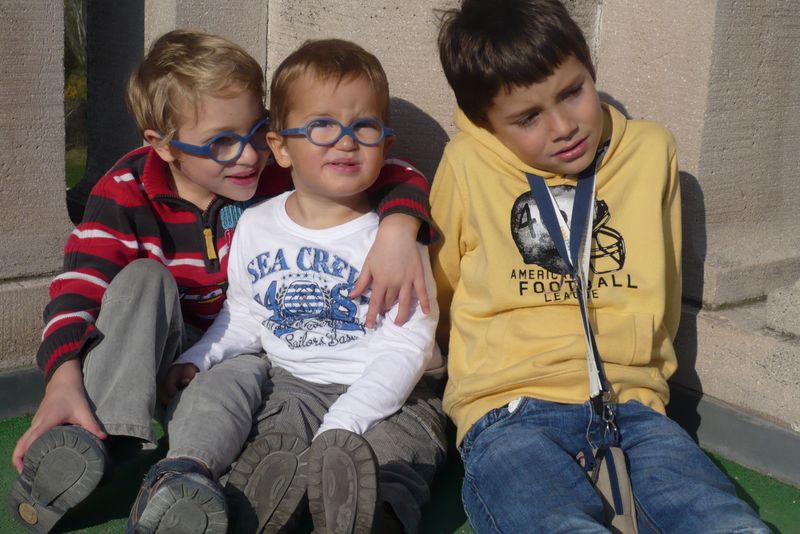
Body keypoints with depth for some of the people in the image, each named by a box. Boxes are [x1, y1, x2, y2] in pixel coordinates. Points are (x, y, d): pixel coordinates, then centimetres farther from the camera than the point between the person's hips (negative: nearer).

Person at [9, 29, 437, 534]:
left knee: (224, 387, -34)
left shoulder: (282, 173, -13)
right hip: (155, 356, 1)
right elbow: (78, 285, -23)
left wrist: (398, 228, -37)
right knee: (142, 278, -27)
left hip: (250, 350, -1)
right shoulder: (127, 192, -11)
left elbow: (398, 177, -13)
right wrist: (65, 376, -41)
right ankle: (89, 444, -39)